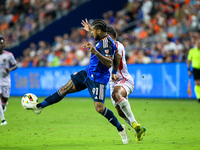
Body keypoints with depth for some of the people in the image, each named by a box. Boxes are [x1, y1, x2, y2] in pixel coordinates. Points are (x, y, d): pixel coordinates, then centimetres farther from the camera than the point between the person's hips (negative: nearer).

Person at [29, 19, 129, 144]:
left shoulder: (107, 42, -21)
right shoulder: (101, 40, 8)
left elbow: (109, 63, -33)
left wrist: (95, 52, -39)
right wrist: (91, 47, 39)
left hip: (98, 79, -9)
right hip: (88, 73, 9)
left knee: (99, 108, -15)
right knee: (65, 89, 7)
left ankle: (121, 128, 2)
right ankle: (39, 106, 14)